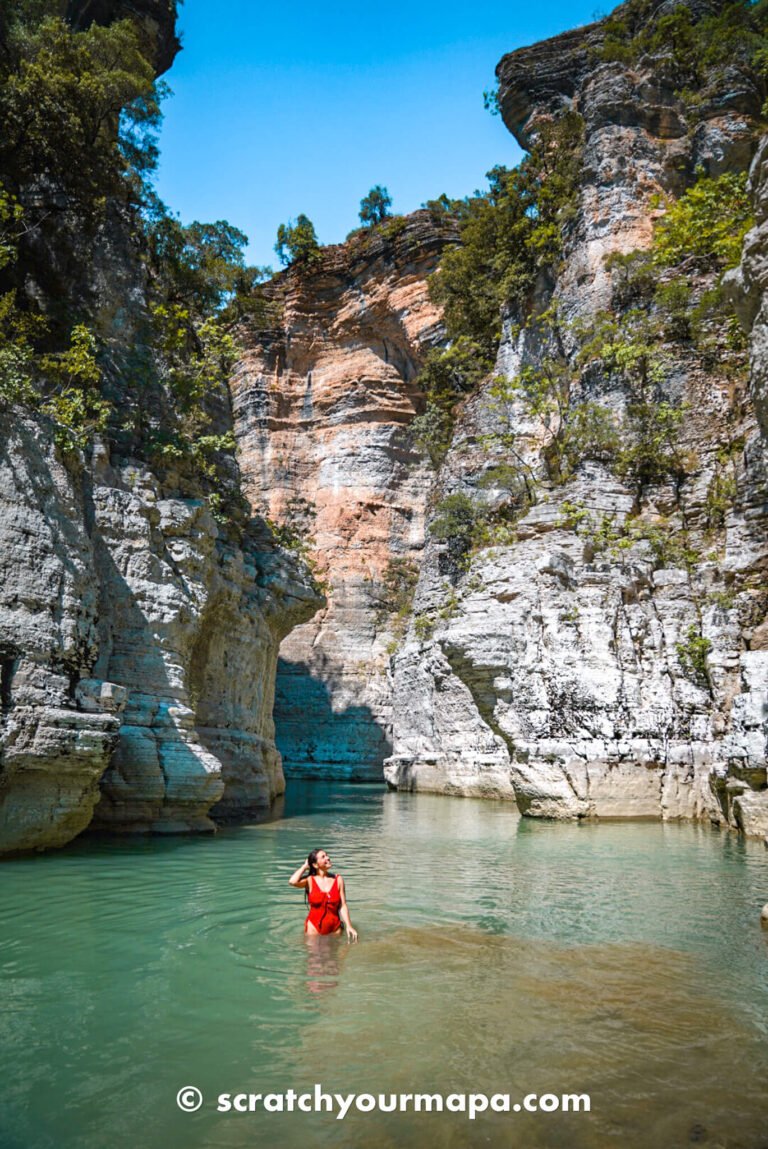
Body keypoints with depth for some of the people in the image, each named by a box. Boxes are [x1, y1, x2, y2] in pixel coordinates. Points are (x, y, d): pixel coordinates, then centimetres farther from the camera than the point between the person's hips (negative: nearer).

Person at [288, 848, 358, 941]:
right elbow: (293, 881, -28)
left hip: (334, 927, 2)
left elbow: (343, 906, 1)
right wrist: (305, 866, -12)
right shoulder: (310, 880, -7)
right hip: (314, 927, -2)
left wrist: (349, 926, -9)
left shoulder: (338, 880, -1)